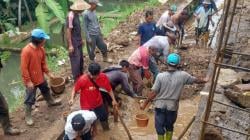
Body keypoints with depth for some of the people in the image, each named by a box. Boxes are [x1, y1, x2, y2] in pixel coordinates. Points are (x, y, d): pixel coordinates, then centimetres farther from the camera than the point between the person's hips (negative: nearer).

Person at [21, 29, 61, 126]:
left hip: (40, 77, 8)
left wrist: (48, 73, 7)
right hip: (31, 80, -8)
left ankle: (51, 102, 54)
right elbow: (24, 68, -24)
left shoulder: (41, 49, -4)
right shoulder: (26, 51, -28)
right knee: (30, 99, 5)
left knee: (46, 90, 29)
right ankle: (28, 116, 22)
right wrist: (28, 81, -22)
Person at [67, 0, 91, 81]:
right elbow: (68, 31, -21)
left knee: (81, 59, 18)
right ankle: (76, 79, 11)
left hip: (78, 42, 9)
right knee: (75, 61, -1)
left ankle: (81, 76, 33)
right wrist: (70, 45, -21)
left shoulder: (77, 14, 6)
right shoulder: (71, 16, -22)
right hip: (73, 43, -9)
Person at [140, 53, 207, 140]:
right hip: (173, 107, 2)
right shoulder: (183, 75, -9)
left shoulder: (160, 76, -15)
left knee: (159, 126, 13)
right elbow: (196, 80, 8)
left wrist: (145, 103, -1)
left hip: (160, 105, -2)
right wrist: (206, 81, 29)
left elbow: (154, 93, -13)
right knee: (169, 126, 23)